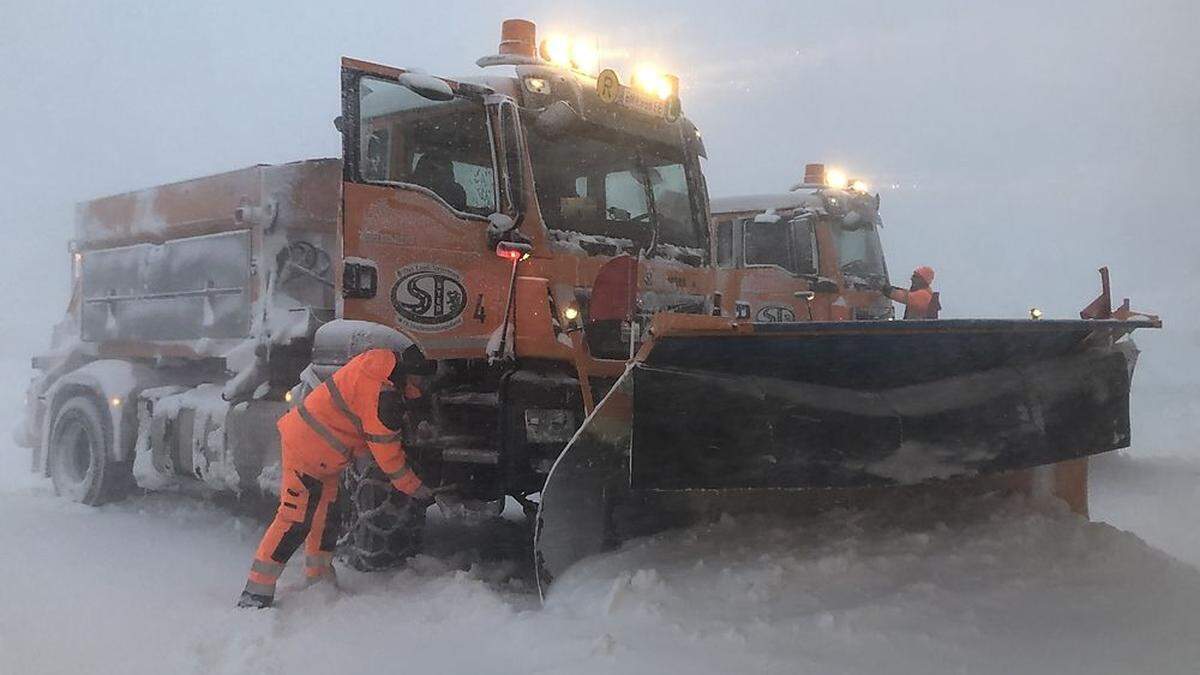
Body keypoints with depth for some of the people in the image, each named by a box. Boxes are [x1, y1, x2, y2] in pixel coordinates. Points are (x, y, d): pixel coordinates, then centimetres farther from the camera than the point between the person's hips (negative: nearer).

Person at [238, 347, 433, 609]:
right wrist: (420, 492, -10)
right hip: (306, 450, -10)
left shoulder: (383, 362, 0)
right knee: (295, 521, -8)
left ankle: (319, 578, 30)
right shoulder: (383, 391, -27)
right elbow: (388, 455, -20)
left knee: (325, 517, 18)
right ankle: (255, 593, -3)